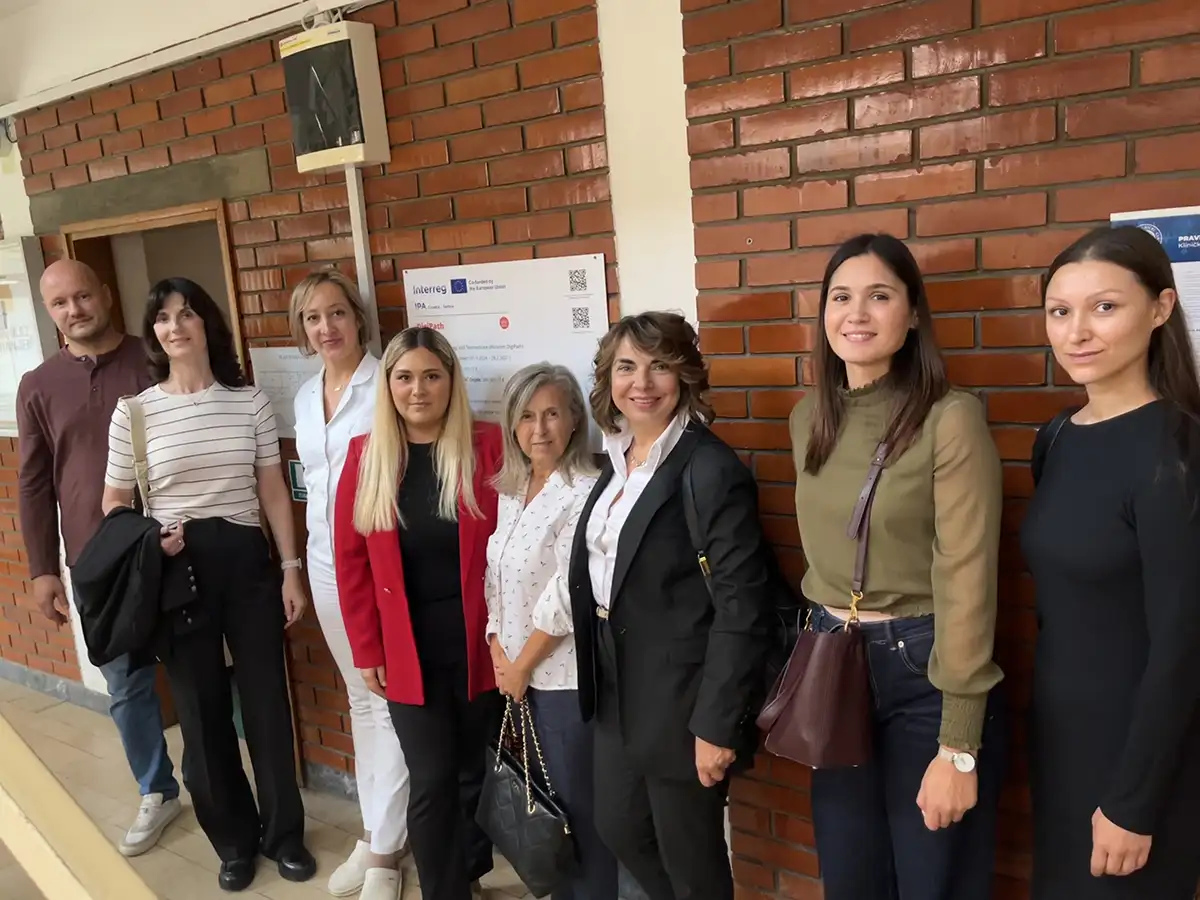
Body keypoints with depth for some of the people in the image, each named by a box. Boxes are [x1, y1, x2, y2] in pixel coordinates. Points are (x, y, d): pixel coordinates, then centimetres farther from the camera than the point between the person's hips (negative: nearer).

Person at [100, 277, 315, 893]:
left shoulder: (248, 401, 1)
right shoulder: (134, 411, -2)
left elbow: (273, 491, 4)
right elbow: (114, 505, 7)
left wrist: (291, 569, 2)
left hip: (246, 562, 1)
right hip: (175, 570, 0)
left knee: (266, 697, 7)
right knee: (202, 706, 11)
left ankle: (282, 832, 28)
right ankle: (234, 839, 31)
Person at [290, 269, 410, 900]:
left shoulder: (386, 384, -12)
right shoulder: (305, 396, 11)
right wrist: (303, 563, 16)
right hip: (326, 562, 7)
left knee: (391, 701, 1)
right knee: (359, 698, 17)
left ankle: (385, 849, 16)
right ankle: (374, 831, 32)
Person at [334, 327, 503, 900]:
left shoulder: (488, 446, -6)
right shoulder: (365, 455, -1)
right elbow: (351, 560, 2)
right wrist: (366, 649, 0)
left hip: (479, 640, 0)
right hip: (407, 649, 0)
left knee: (476, 771, 15)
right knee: (432, 780, 4)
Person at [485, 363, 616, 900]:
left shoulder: (584, 493, -18)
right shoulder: (510, 490, 6)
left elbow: (568, 597, -19)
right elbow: (495, 577, 9)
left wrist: (521, 666, -10)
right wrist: (499, 654, -1)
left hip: (568, 676, -7)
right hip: (520, 675, 7)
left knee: (578, 804, 8)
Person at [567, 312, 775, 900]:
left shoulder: (711, 469, -20)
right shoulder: (617, 459, 6)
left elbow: (742, 606, -21)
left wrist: (717, 723, -20)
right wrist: (600, 681, 14)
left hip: (681, 696, -8)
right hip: (618, 689, 8)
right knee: (618, 829, 24)